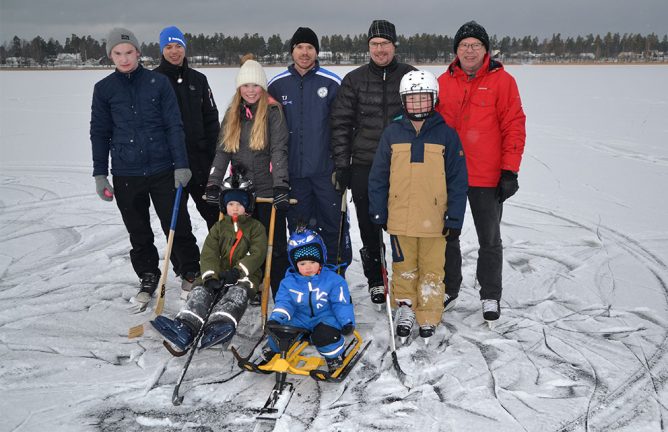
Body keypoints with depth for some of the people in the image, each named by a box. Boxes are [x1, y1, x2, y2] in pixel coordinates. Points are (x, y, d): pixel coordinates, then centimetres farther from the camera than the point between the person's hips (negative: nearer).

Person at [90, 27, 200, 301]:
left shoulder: (158, 82, -1)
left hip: (163, 170, -2)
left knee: (177, 226, 3)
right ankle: (148, 278, 28)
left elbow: (174, 126, -2)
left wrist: (181, 165, -7)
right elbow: (100, 133, 8)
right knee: (138, 232, 12)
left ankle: (190, 273, 21)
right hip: (126, 175, 2)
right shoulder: (104, 89, 4)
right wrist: (100, 174, 5)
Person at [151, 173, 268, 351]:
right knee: (200, 291, -25)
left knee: (237, 293, -36)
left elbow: (257, 254, -6)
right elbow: (209, 253, 3)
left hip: (245, 275, -3)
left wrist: (238, 271, -21)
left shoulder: (256, 227, 8)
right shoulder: (218, 227, 17)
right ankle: (185, 326, -48)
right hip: (220, 274, 4)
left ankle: (217, 327, -61)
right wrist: (210, 276, -17)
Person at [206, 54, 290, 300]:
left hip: (268, 189, -4)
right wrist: (213, 183, -4)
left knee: (275, 243, -1)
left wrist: (281, 186, -24)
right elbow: (223, 151, 7)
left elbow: (279, 150, -13)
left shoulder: (273, 112, -4)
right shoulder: (232, 115, 11)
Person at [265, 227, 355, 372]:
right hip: (299, 318, 3)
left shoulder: (333, 280, -9)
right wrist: (275, 319, -22)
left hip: (325, 317, -3)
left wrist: (347, 322, -19)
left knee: (325, 334, -34)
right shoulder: (289, 282, -2)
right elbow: (284, 302, -4)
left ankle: (334, 356, 0)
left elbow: (341, 303, -7)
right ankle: (276, 351, 21)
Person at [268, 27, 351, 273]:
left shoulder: (332, 83, 0)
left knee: (333, 225, 3)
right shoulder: (277, 85, 6)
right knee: (299, 228, 10)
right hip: (293, 171, 2)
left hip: (326, 169, -2)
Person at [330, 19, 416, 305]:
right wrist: (341, 164, 0)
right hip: (364, 166, 1)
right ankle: (375, 280, 24)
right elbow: (341, 123, 5)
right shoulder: (354, 80, 5)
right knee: (369, 227, 8)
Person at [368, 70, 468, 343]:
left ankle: (428, 318, 21)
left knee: (431, 271, 8)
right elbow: (378, 177, 4)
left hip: (434, 219, -1)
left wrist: (454, 217, -5)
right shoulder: (392, 133, 1)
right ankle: (405, 309, 30)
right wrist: (378, 213, 2)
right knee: (403, 269, 13)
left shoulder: (446, 134, -2)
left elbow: (458, 179, -1)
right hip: (399, 217, 1)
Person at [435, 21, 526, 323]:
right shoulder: (443, 82, 6)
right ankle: (449, 291, 28)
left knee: (489, 240, 9)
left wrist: (509, 171, -11)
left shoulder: (502, 81, -4)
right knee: (447, 235, 12)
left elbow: (514, 127, -7)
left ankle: (490, 297, 23)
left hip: (487, 177, -3)